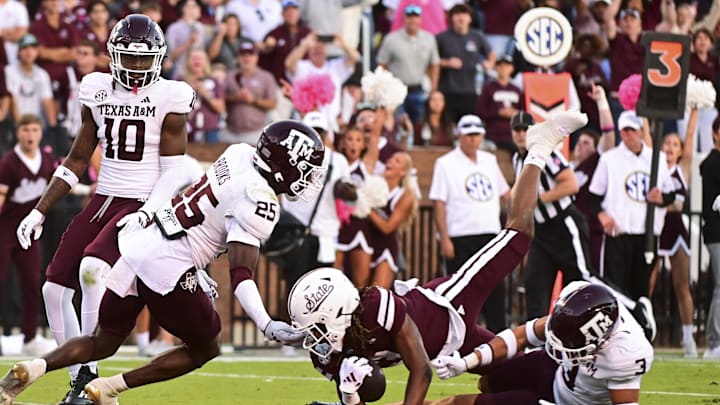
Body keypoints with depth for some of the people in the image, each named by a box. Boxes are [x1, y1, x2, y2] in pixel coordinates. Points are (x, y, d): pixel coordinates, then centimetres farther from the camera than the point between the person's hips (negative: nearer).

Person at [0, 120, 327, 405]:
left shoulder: (238, 154, 9)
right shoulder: (259, 204, -15)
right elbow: (241, 274, -22)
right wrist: (267, 326, -32)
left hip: (138, 247, 8)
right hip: (168, 270, -8)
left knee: (104, 343, 21)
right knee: (205, 349, 15)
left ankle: (36, 367, -4)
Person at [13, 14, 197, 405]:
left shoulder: (168, 99, -7)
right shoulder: (98, 91, 7)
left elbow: (173, 171, -7)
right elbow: (76, 161, 15)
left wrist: (145, 214, -22)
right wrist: (39, 211, 10)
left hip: (144, 204, -6)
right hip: (103, 200, 6)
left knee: (92, 268, -29)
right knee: (54, 288, -1)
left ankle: (88, 373, -18)